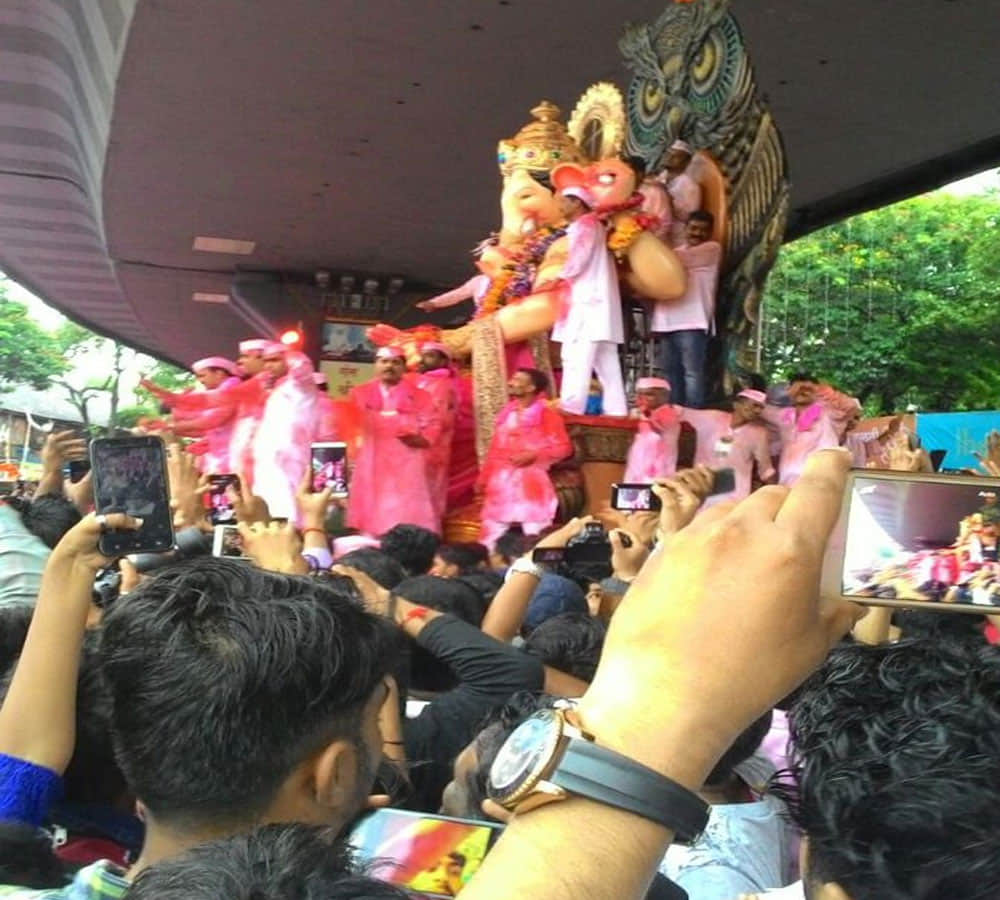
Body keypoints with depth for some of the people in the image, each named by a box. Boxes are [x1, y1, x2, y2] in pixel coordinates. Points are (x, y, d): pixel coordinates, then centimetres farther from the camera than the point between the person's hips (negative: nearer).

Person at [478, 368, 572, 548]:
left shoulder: (546, 415, -3)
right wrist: (484, 477, 14)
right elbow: (495, 448, 16)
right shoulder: (506, 414, 14)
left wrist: (532, 455, -17)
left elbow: (563, 447, -8)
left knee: (534, 530, -8)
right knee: (492, 530, 8)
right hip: (502, 481, 6)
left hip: (530, 481, -6)